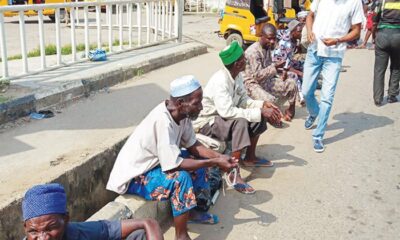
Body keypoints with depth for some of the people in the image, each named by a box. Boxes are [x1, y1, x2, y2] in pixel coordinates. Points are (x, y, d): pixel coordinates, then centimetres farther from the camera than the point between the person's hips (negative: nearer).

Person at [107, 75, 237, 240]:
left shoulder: (181, 113, -9)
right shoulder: (163, 121, -33)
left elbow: (192, 145, 2)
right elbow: (174, 164, -32)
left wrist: (217, 157, -13)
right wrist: (214, 163, -26)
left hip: (153, 163, 9)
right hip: (133, 176, -9)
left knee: (198, 161, 5)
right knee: (181, 177, -28)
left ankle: (189, 211, 18)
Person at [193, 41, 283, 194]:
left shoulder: (237, 75, -3)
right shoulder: (220, 80, -30)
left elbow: (243, 100, 5)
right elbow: (227, 111, -37)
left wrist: (263, 105, -13)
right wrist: (260, 112, -33)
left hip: (222, 116, 9)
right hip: (206, 122, -9)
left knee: (260, 115, 1)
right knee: (240, 122, -34)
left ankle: (250, 158, 15)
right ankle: (234, 173, -27)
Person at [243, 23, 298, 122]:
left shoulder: (268, 48, 4)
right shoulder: (253, 51, -24)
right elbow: (258, 75, -29)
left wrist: (282, 73, -4)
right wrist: (275, 66, -35)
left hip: (266, 81, 8)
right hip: (252, 84, -8)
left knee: (291, 83, -4)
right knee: (270, 101, -35)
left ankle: (290, 110, 15)